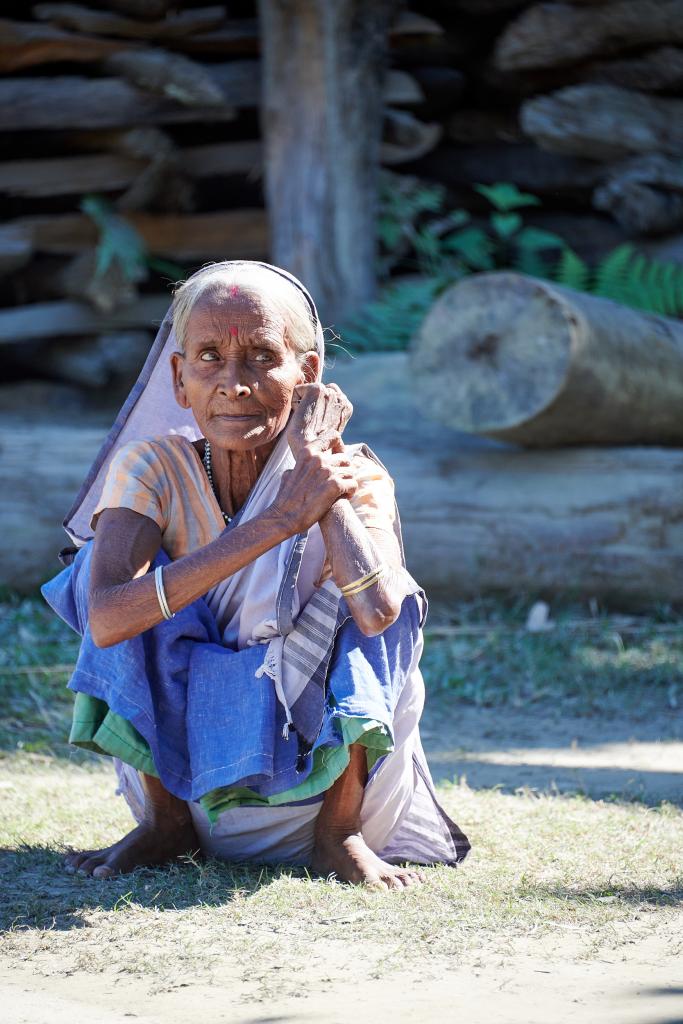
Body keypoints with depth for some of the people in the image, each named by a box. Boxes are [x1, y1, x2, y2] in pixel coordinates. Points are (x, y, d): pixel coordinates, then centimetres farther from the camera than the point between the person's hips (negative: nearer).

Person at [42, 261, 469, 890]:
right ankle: (163, 819, -5)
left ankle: (340, 832, -8)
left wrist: (315, 461, -28)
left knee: (371, 599, -23)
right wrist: (280, 519, -37)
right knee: (123, 564, -19)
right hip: (181, 761, 1)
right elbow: (104, 619, -34)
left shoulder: (353, 475, -14)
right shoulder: (153, 467, -13)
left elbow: (378, 611, -36)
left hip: (317, 773, -1)